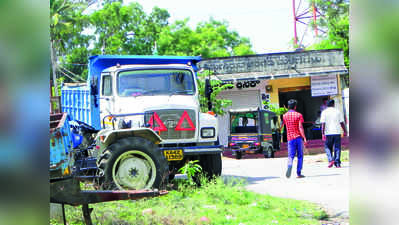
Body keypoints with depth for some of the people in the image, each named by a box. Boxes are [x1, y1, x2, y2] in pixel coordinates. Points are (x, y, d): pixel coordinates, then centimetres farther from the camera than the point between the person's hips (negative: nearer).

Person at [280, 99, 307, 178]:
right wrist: (304, 138, -8)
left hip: (290, 138, 2)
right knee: (300, 156, 7)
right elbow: (300, 127, -9)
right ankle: (298, 173, 5)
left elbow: (281, 126, 9)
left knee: (291, 156, 3)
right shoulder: (299, 115, -3)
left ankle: (289, 166, -28)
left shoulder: (285, 116, 5)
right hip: (299, 137, -2)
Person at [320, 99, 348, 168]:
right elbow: (342, 123, 5)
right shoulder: (337, 111, 6)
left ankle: (330, 160, -8)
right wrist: (345, 131, 12)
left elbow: (323, 124, -6)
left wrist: (323, 133, -7)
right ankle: (337, 163, 2)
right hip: (337, 132, 1)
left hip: (328, 133, -1)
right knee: (337, 148, 6)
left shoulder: (324, 112, 1)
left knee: (328, 147, 11)